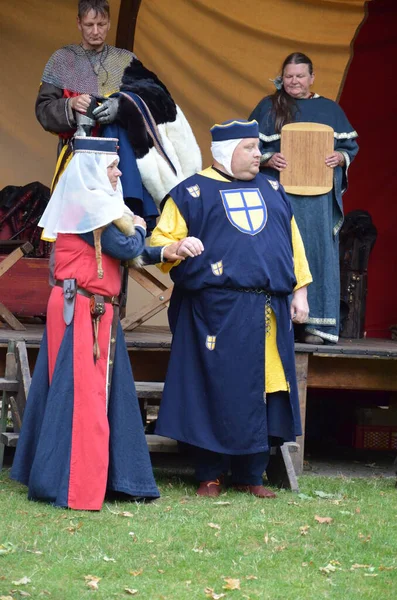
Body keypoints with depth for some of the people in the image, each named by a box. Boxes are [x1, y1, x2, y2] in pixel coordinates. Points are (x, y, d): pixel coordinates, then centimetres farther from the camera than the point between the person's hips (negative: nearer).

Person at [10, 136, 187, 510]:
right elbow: (127, 247, -16)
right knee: (81, 395, -8)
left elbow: (121, 252, 15)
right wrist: (139, 229, 5)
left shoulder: (93, 203, 17)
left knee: (95, 393, 11)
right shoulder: (89, 205, -13)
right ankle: (72, 488, -6)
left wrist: (162, 253, 2)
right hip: (83, 311, -10)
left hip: (95, 311, 10)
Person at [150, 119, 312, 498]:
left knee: (262, 393, 5)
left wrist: (299, 291, 13)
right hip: (218, 310, -5)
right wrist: (177, 248, -23)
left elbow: (293, 242, 21)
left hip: (270, 310, 5)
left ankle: (249, 475, 14)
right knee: (218, 393, -4)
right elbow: (160, 239, 0)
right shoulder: (193, 192, 3)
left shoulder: (271, 191, 19)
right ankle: (209, 477, 6)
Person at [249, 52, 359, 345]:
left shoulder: (330, 110, 13)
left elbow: (350, 146, 13)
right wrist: (268, 159, -15)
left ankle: (314, 324, -2)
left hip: (318, 197, 2)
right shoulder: (269, 108, 8)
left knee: (317, 253, -3)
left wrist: (340, 157, -9)